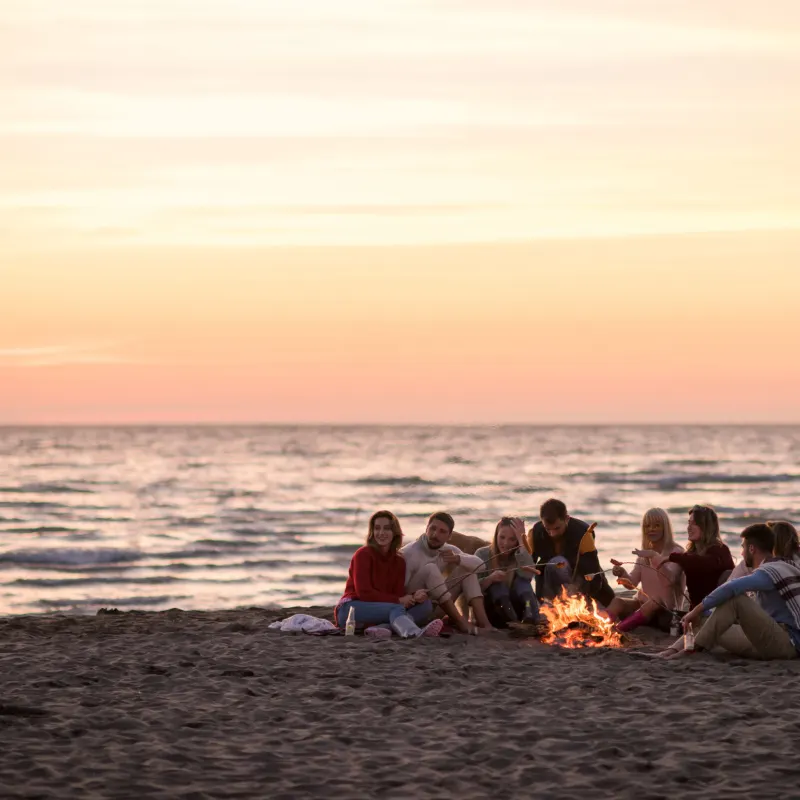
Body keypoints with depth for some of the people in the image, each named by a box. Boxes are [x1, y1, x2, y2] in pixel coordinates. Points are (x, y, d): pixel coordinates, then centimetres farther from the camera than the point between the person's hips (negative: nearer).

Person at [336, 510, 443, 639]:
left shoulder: (399, 561, 12)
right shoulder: (363, 554, -6)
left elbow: (400, 594, 1)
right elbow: (364, 592, -15)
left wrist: (414, 597, -23)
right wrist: (398, 600, -16)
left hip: (381, 611, 7)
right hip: (351, 609, -7)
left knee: (426, 605, -11)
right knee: (396, 608, -32)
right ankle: (415, 632, -71)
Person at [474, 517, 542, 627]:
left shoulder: (520, 556, 1)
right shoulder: (482, 554, -2)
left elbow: (528, 575, -24)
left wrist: (521, 540, -20)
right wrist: (489, 579, -32)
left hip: (514, 608, 1)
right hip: (490, 611, -1)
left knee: (521, 580, -23)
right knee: (496, 580, -26)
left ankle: (530, 616, -49)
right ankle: (512, 620, -47)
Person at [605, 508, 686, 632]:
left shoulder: (676, 551, -6)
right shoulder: (644, 553, 13)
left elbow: (669, 579, -24)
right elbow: (632, 583, 5)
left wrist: (654, 556, -38)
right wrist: (622, 573, -18)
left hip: (667, 611, -6)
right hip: (643, 604, 6)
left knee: (654, 603, -38)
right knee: (617, 602, -23)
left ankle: (615, 632, -55)